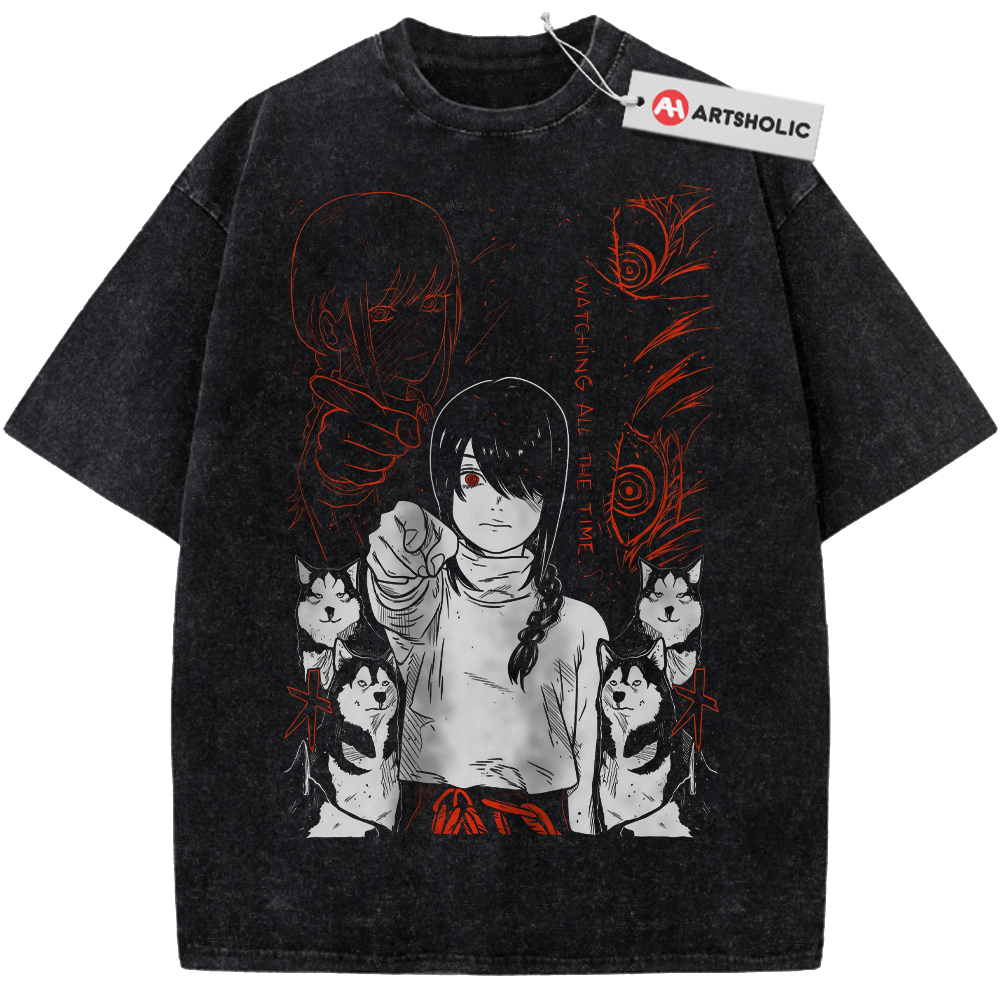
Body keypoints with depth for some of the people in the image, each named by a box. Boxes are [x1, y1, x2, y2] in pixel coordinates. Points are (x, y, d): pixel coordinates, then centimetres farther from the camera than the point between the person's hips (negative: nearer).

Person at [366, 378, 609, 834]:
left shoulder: (579, 624, -3)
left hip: (547, 819, 1)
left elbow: (584, 764, 1)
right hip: (433, 818, -1)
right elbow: (399, 530, -33)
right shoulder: (423, 604, -8)